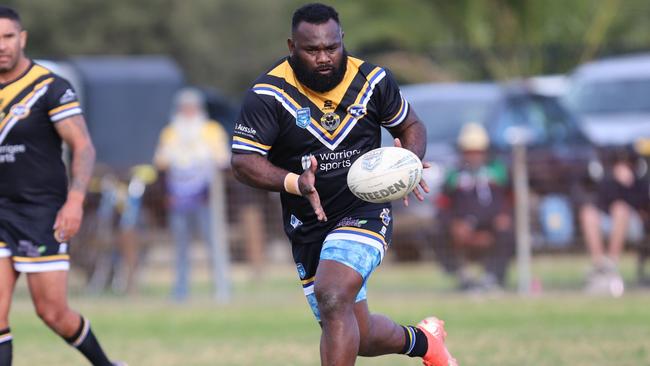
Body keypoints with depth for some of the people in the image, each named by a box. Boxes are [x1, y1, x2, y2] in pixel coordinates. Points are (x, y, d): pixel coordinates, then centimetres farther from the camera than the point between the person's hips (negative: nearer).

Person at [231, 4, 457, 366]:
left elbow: (411, 125, 10)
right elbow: (243, 161, -16)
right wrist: (295, 183, -34)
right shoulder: (268, 94, -13)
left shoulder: (373, 80, -6)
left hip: (366, 211, -2)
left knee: (333, 299, -29)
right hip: (308, 225, 2)